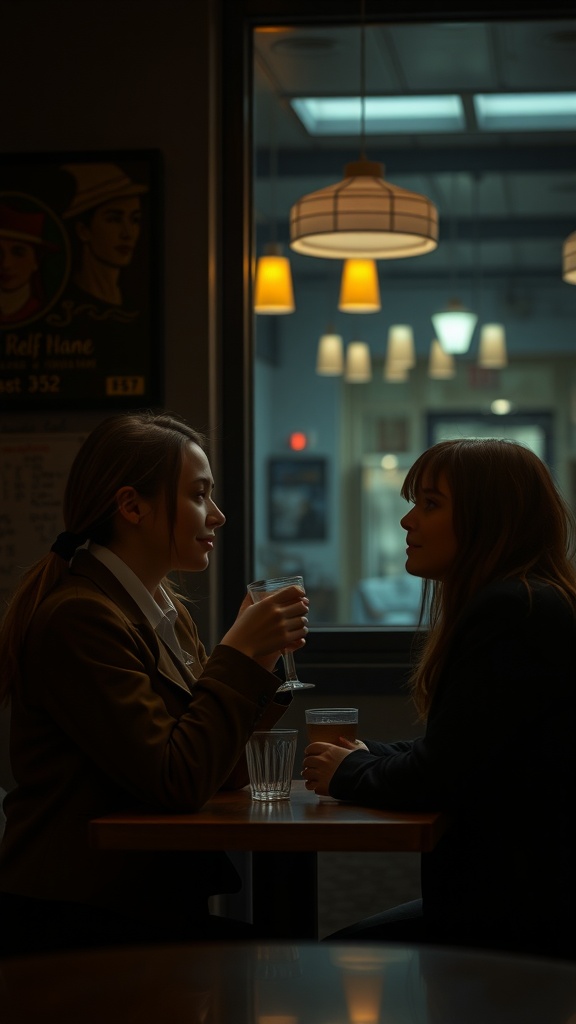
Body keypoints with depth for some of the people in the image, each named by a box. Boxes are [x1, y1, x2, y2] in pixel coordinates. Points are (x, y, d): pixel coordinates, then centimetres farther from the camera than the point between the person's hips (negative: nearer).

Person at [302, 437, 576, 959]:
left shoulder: (515, 613, -19)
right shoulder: (529, 603, 16)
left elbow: (437, 774, -19)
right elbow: (456, 752, 17)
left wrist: (348, 774, -1)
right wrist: (368, 757, 5)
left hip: (521, 916, -11)